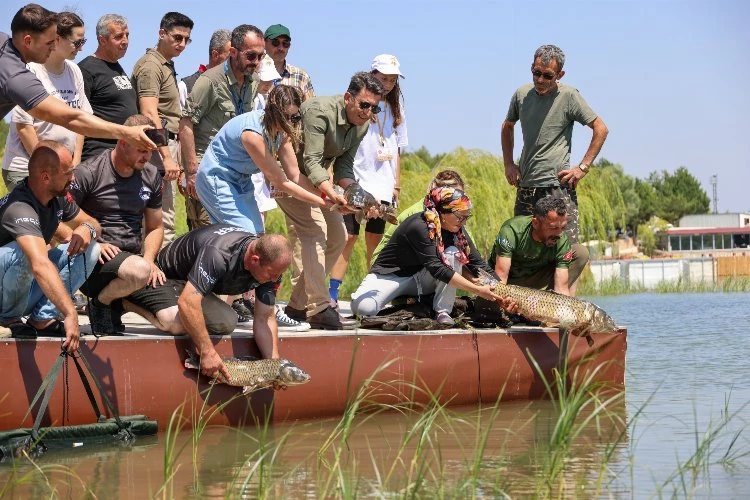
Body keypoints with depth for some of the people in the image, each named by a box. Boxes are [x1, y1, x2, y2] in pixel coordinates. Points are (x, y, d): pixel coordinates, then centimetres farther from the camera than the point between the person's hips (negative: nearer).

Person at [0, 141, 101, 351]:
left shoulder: (59, 197, -4)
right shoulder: (19, 209, -32)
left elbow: (91, 222, 12)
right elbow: (40, 265, -46)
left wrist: (87, 228, -15)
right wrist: (70, 314, -55)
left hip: (27, 291, 8)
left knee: (90, 249, -5)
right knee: (24, 253, -38)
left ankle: (42, 318, -8)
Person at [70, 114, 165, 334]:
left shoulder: (151, 176, 11)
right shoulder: (88, 173, -8)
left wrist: (149, 259, 0)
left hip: (133, 256, 6)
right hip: (97, 258, -6)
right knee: (138, 271, -39)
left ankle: (119, 301, 13)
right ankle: (101, 302, -7)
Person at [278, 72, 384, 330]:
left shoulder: (362, 125, -3)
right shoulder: (320, 112, -30)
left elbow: (344, 166, -1)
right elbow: (312, 162, -35)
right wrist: (333, 195, -49)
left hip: (315, 178, 9)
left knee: (337, 236, 6)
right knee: (314, 231, -21)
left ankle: (298, 304, 11)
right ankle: (318, 309, -21)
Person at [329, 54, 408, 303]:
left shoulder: (395, 109, 15)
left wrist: (397, 185, 15)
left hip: (383, 187, 5)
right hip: (357, 183, -5)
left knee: (375, 239, 6)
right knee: (349, 236, -10)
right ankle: (332, 294, -10)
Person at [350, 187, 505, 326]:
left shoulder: (457, 231, -7)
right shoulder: (418, 227, -29)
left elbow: (478, 264, -7)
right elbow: (436, 268, -34)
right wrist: (478, 290, -36)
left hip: (422, 278, 6)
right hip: (391, 275, -6)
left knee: (454, 252, -21)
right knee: (364, 307, -35)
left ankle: (443, 312, -16)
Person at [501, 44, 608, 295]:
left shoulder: (569, 97, -7)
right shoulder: (522, 94, 7)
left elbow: (601, 129, -3)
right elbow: (507, 127, 25)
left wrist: (583, 167, -7)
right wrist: (508, 164, 15)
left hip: (557, 186, -5)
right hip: (525, 186, 5)